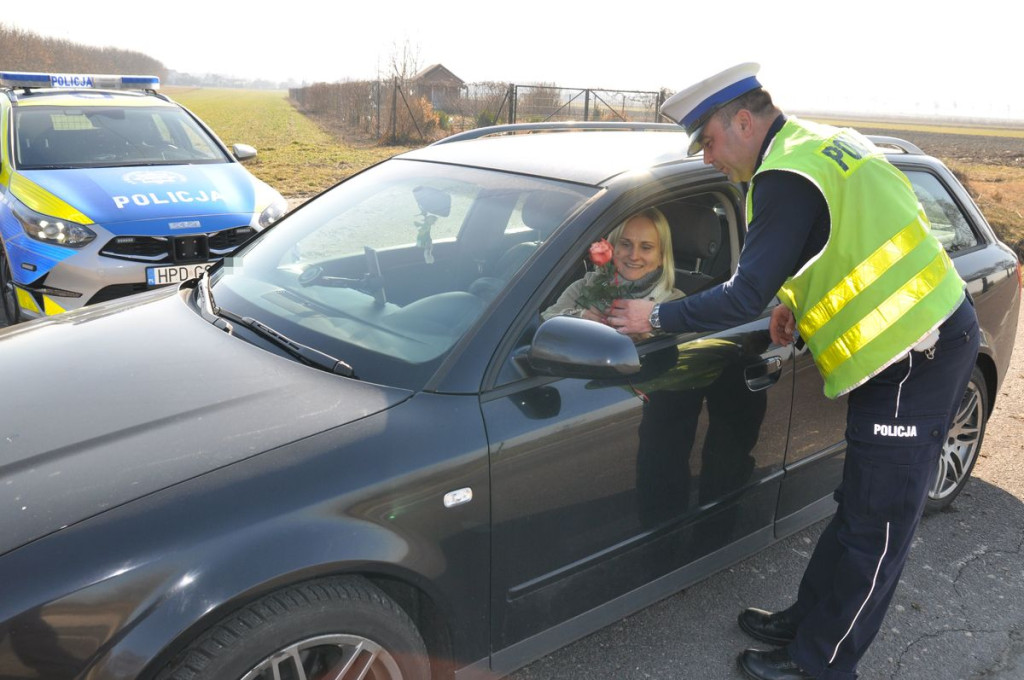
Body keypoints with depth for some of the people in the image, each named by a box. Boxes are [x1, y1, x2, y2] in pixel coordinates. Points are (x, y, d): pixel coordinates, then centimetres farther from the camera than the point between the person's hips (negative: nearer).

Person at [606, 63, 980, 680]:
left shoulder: (787, 177, -19)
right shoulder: (826, 142, 13)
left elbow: (744, 298, -21)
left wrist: (655, 317, -8)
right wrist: (796, 300, 11)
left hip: (917, 359, -10)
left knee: (874, 528, 2)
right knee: (858, 510, 18)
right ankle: (807, 623, 32)